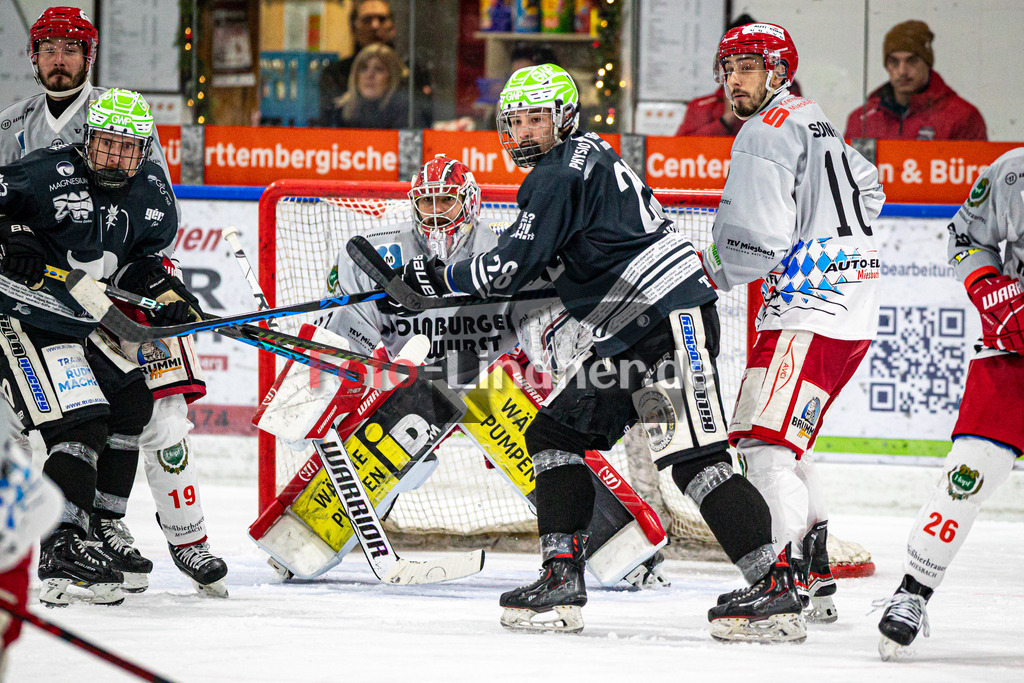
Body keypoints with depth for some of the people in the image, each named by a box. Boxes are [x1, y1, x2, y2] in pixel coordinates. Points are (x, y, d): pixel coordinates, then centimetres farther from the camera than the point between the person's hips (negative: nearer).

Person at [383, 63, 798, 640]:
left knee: (695, 458, -17)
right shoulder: (587, 157, 20)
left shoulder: (561, 175, -11)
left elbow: (512, 268, -13)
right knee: (555, 435, 11)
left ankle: (776, 592, -21)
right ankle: (562, 583, 8)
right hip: (631, 336, 11)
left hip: (671, 318, -11)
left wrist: (440, 279, 2)